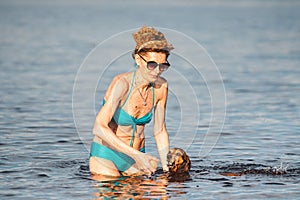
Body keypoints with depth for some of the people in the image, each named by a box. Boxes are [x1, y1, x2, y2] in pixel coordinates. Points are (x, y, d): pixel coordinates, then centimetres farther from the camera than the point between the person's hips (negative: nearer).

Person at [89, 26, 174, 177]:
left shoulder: (161, 87, -5)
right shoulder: (122, 83, -23)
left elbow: (160, 131, 4)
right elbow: (99, 128, -31)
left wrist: (167, 167, -8)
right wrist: (135, 155, -36)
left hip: (136, 154, 5)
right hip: (106, 155, -5)